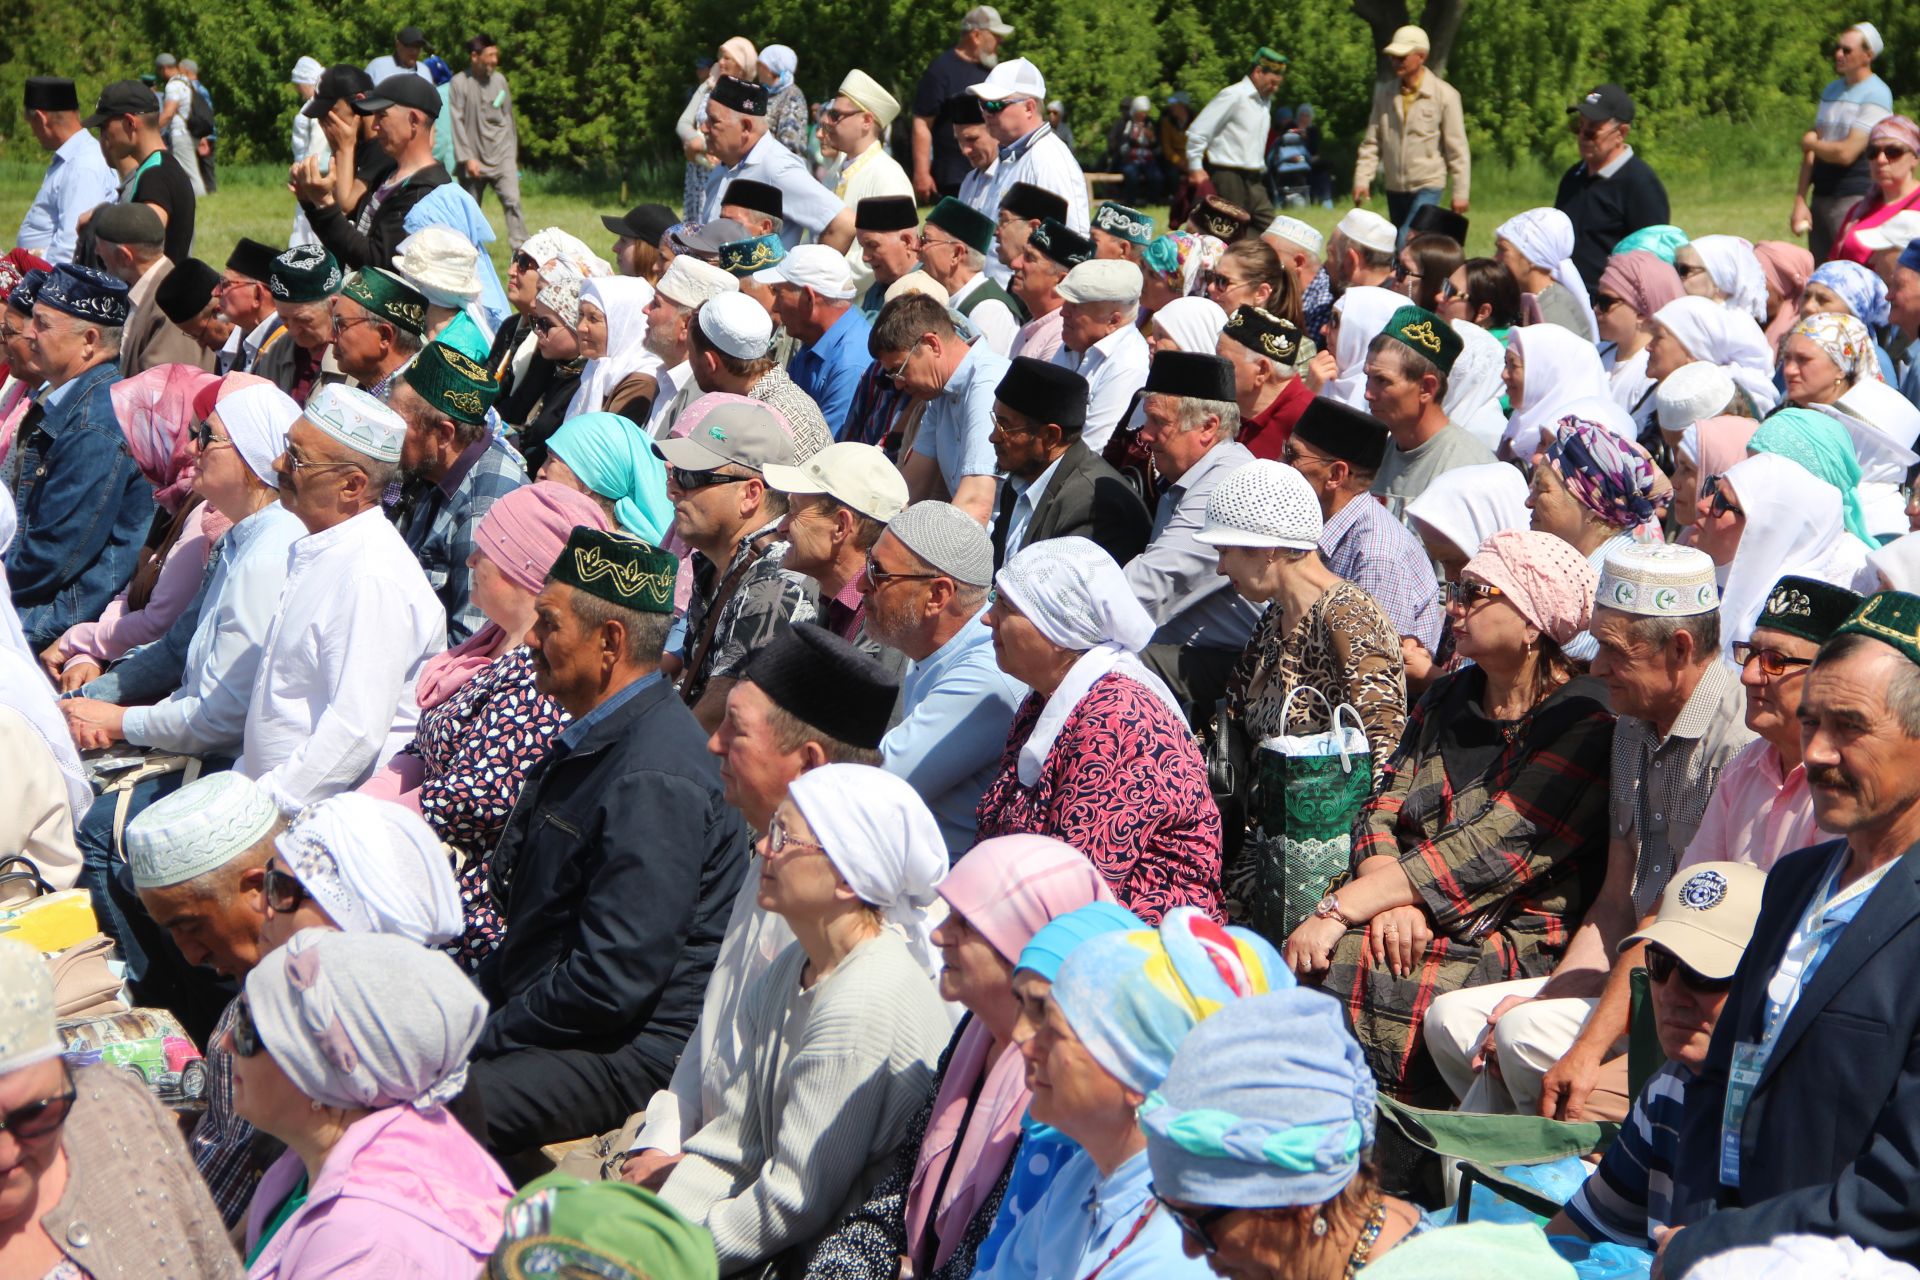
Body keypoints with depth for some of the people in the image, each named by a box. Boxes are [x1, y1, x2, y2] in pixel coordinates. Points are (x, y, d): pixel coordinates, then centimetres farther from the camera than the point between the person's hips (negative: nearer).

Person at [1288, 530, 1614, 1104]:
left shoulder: (1585, 722, -8)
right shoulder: (1447, 699, 18)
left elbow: (1493, 846, -17)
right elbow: (1382, 809, 9)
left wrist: (1340, 909, -21)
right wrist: (1390, 902, -14)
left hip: (1519, 945, -6)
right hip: (1416, 926, 6)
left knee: (1332, 971, -29)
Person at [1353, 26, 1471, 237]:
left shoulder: (1445, 95, -7)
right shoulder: (1384, 92, 5)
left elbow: (1457, 147, -5)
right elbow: (1371, 142, 8)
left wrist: (1460, 192, -7)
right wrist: (1362, 179, -2)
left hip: (1427, 187, -5)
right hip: (1394, 187, 5)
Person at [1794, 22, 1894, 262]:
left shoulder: (1876, 95, -9)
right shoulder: (1831, 90, 14)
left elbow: (1846, 153, -17)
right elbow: (1811, 152, 10)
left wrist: (1810, 143, 2)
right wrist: (1800, 201, 2)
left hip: (1855, 199, -7)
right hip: (1820, 198, 7)